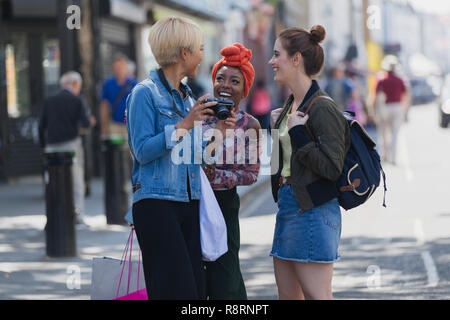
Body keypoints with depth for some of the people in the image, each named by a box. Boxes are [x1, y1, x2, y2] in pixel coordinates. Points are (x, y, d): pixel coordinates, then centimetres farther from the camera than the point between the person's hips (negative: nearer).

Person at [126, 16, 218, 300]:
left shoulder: (187, 95, 17)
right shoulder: (145, 93, -6)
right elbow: (143, 151, -14)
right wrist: (184, 125, -17)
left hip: (189, 202, 8)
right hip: (156, 203, -8)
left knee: (196, 287, 1)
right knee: (176, 288, -13)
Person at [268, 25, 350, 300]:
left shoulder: (323, 108, -15)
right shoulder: (290, 107, 14)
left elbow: (331, 168, -20)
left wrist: (297, 133, -17)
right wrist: (278, 128, 12)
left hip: (313, 212, -10)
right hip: (288, 205, 10)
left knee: (317, 295, -6)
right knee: (287, 295, 12)